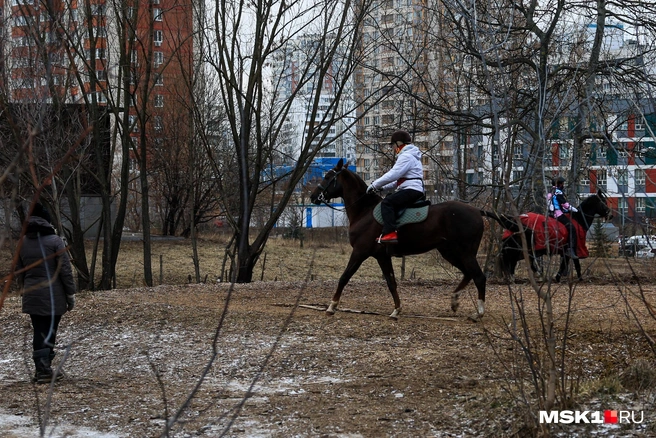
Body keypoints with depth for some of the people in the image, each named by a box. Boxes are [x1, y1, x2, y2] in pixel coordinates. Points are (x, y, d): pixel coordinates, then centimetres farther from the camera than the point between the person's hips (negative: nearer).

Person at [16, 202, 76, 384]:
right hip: (53, 295, -4)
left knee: (39, 332, 9)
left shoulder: (23, 242, 6)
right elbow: (65, 270, -10)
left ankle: (42, 370, 8)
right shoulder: (55, 241, -10)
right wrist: (71, 294, -3)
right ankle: (45, 370, 3)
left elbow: (20, 272, 13)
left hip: (32, 295, 4)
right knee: (49, 332, 3)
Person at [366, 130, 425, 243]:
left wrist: (375, 185, -12)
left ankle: (390, 233, -36)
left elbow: (393, 174, -19)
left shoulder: (406, 156, -10)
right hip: (413, 191, 12)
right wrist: (382, 187, 18)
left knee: (387, 203, -22)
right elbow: (398, 178, 28)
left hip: (411, 190, -12)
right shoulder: (410, 155, 26)